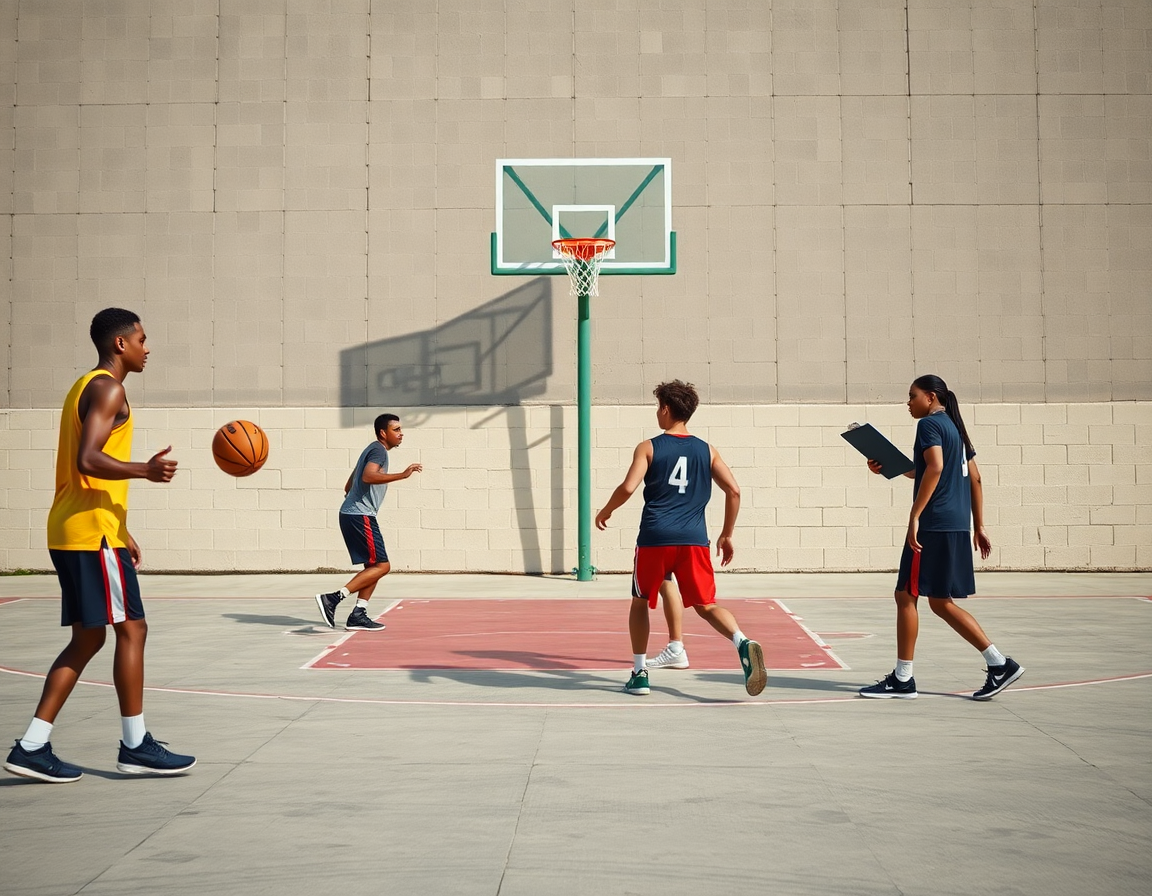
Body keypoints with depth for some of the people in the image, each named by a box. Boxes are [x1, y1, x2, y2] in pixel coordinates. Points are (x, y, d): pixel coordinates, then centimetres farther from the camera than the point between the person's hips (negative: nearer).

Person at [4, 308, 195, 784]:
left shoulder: (87, 387, 21)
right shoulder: (108, 389, -10)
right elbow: (88, 460, -23)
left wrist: (120, 530, 25)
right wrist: (146, 470, -28)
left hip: (72, 531, 10)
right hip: (94, 533, -10)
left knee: (88, 639, 11)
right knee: (131, 629, -3)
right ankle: (135, 745, 3)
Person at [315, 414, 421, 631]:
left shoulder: (373, 450, 22)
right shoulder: (378, 450, -9)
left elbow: (349, 485, 28)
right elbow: (368, 476, -29)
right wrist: (402, 475, -31)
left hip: (353, 514, 10)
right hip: (360, 515, -10)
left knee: (374, 566, 12)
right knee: (381, 566, -10)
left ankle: (358, 615, 8)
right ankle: (333, 598, -16)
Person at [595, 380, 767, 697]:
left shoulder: (648, 448, 3)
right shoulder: (707, 450, 12)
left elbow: (627, 487, -9)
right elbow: (733, 490, 4)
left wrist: (604, 512, 9)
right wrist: (727, 535, 14)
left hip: (655, 539, -2)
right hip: (694, 539, 2)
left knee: (640, 602, 19)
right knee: (706, 606, 4)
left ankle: (639, 673, 17)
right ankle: (743, 643, -25)